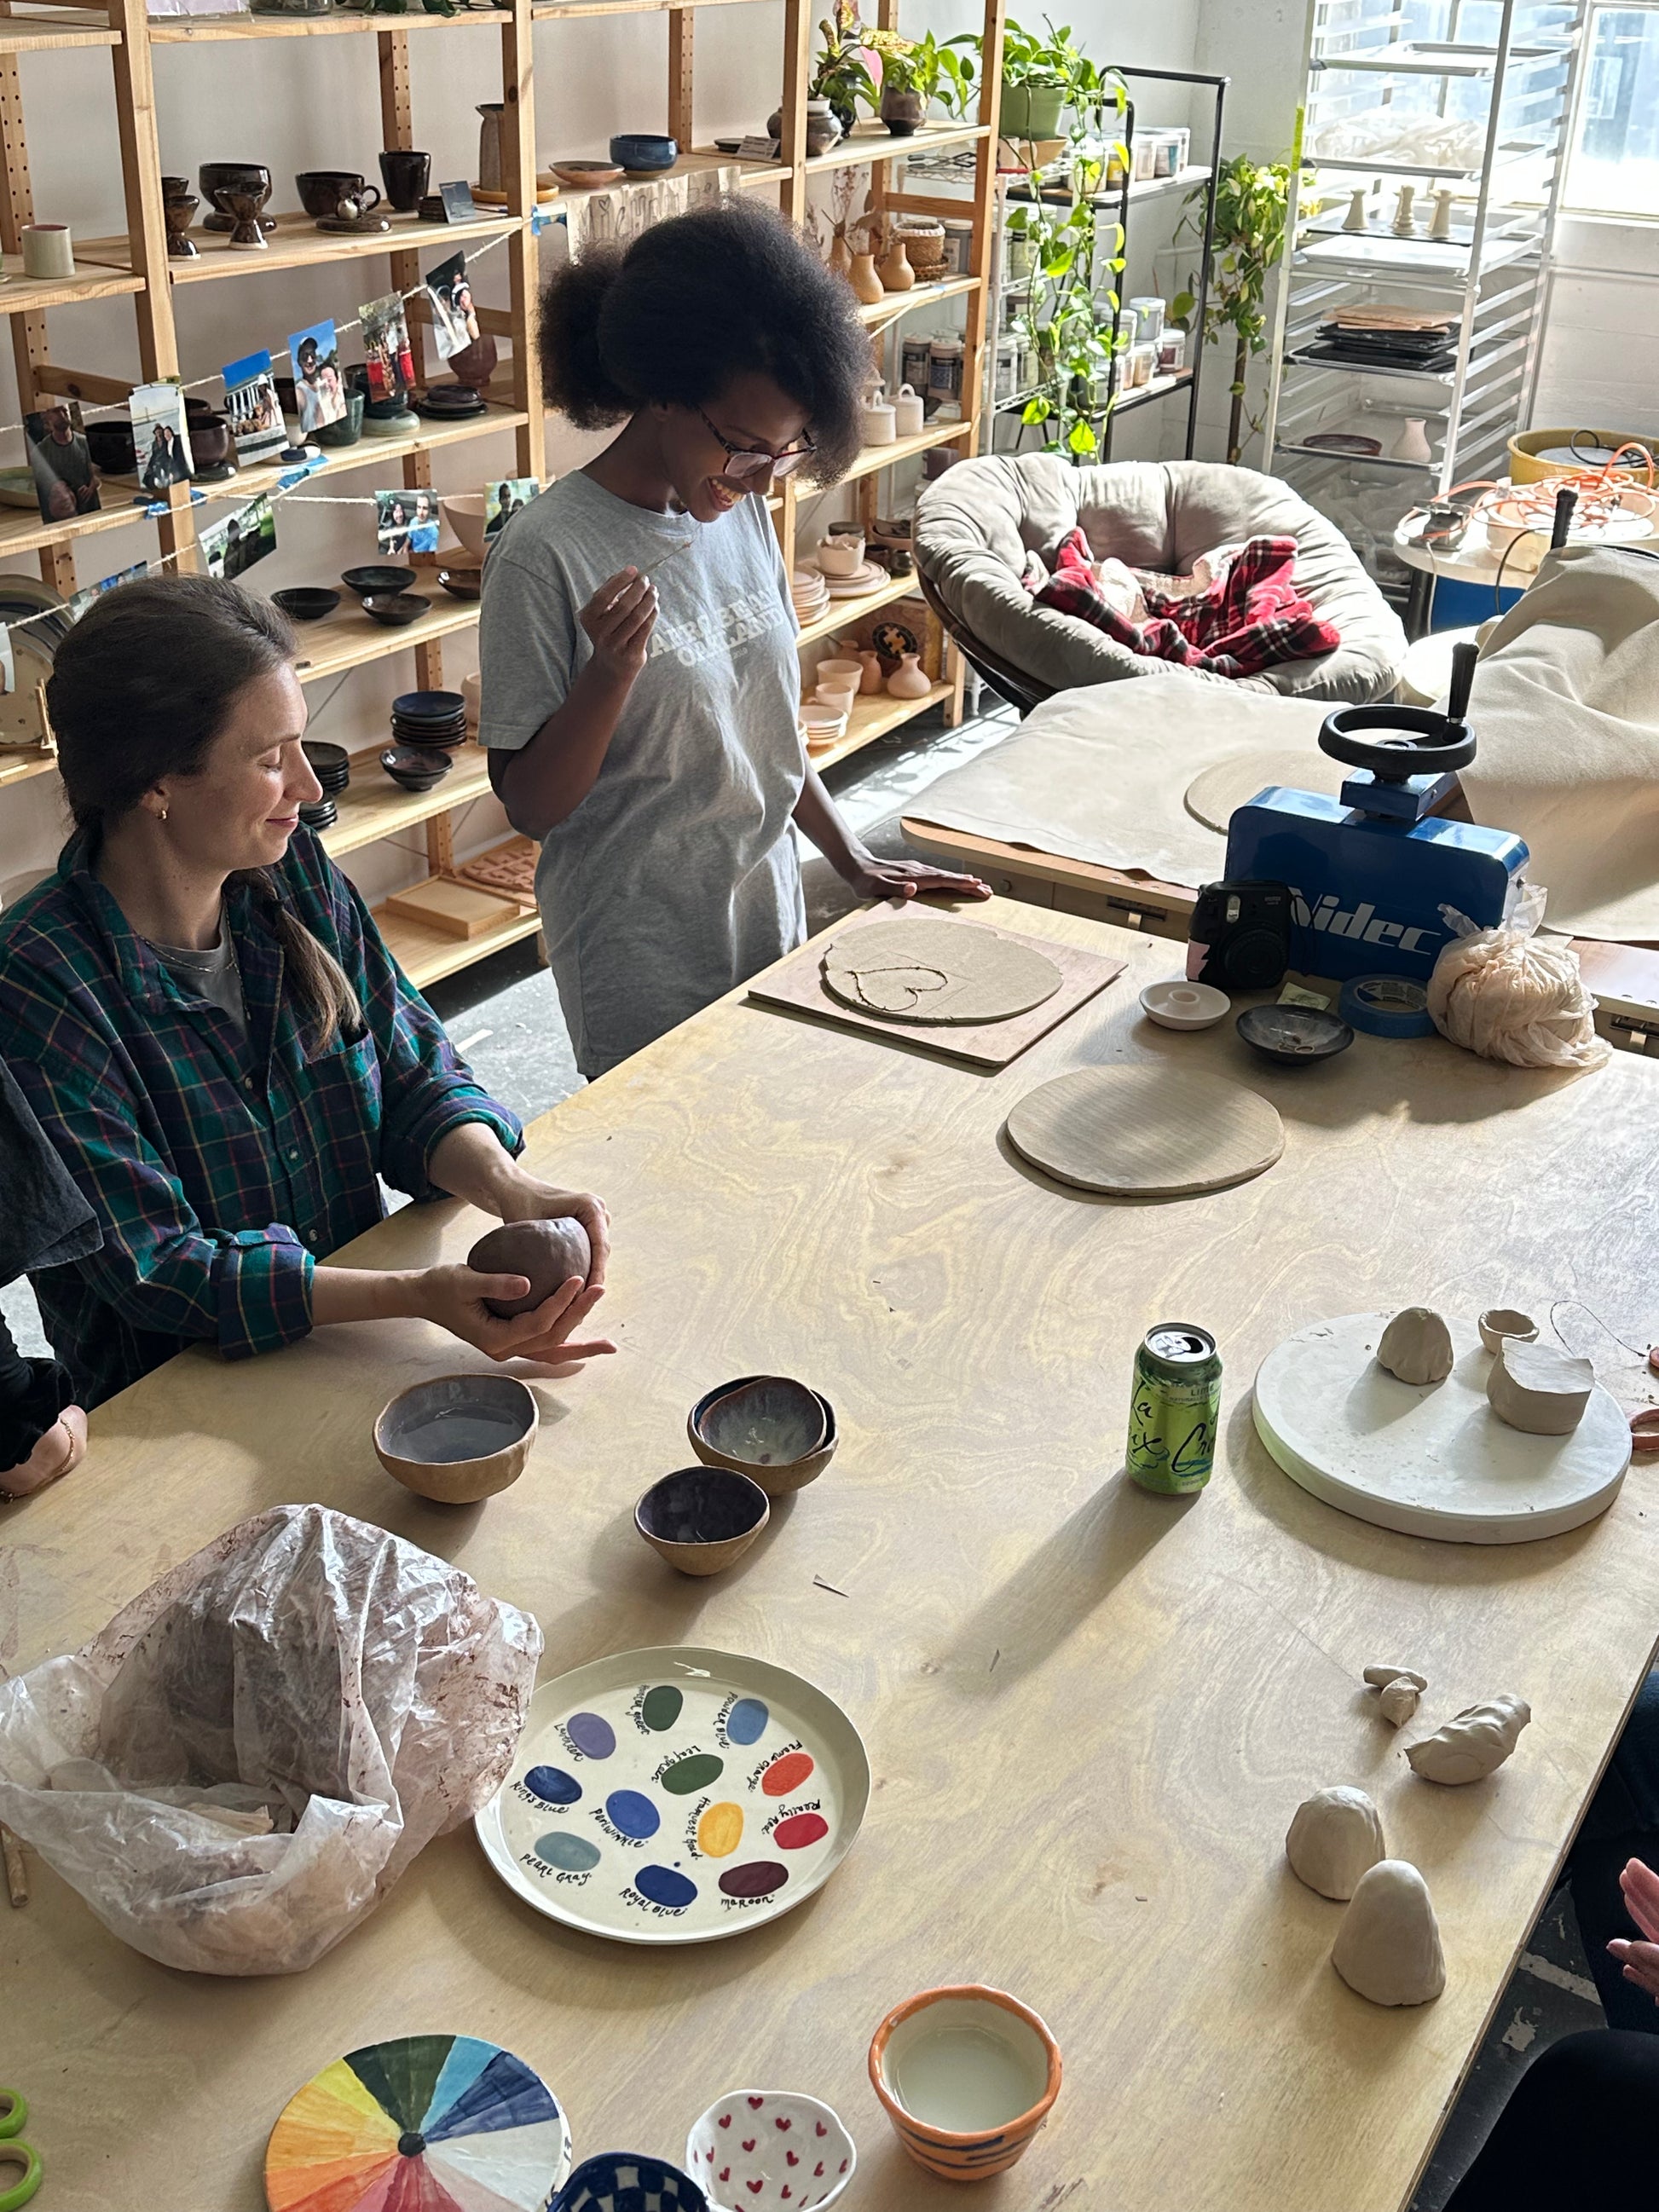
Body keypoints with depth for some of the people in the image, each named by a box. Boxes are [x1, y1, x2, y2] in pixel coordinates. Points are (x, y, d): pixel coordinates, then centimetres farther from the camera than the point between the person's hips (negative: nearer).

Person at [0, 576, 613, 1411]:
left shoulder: (297, 877, 0)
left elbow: (416, 1080, 5)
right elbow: (153, 1268, -19)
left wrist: (508, 1188, -18)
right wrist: (418, 1295, -29)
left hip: (357, 1357, 6)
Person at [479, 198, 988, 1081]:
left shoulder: (739, 508, 3)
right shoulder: (546, 553, -17)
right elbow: (530, 804, -14)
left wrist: (852, 860, 11)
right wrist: (611, 671, -28)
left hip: (765, 914, 6)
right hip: (641, 962, -6)